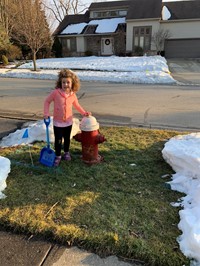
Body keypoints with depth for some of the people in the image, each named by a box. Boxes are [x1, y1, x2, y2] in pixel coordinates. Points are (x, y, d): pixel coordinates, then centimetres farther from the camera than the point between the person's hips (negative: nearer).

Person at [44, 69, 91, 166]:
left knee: (67, 139, 19)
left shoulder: (73, 94, -6)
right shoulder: (55, 92, -16)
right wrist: (46, 113, -13)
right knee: (58, 140, 5)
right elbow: (47, 101, -4)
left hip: (68, 122, 3)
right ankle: (58, 156, 24)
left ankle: (66, 153, 40)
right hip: (57, 122, -3)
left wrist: (84, 112, 2)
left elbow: (76, 105, 10)